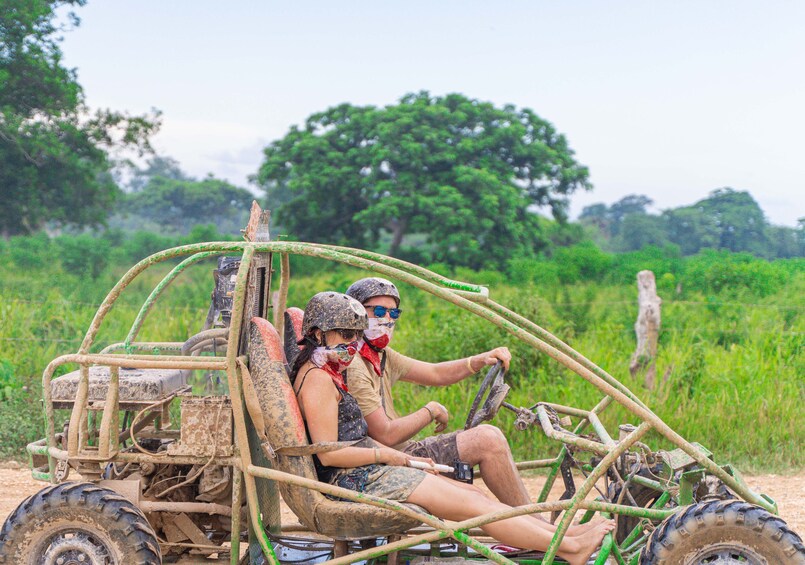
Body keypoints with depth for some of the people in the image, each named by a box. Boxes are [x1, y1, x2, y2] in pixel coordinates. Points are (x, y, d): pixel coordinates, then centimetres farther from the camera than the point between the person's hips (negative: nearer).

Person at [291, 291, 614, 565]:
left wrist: (405, 458, 9)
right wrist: (386, 455, -11)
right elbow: (329, 453, -20)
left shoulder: (328, 372, 18)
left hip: (360, 474, 10)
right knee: (471, 505, -11)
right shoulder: (318, 378, -14)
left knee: (471, 494, 3)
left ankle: (557, 531, 1)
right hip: (352, 481, -10)